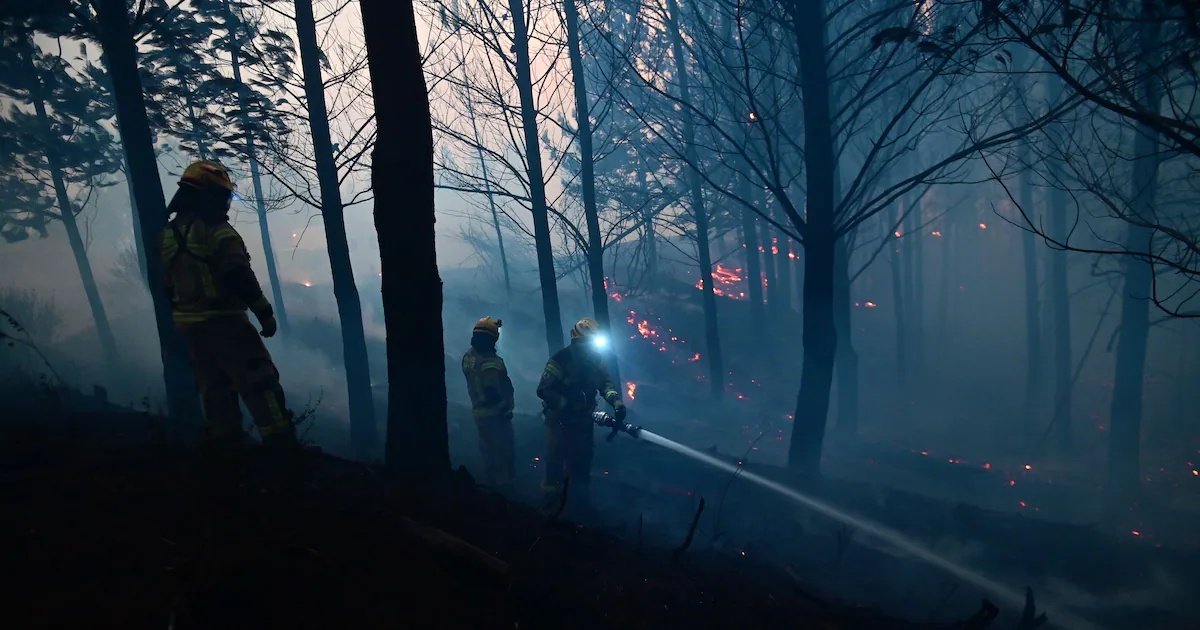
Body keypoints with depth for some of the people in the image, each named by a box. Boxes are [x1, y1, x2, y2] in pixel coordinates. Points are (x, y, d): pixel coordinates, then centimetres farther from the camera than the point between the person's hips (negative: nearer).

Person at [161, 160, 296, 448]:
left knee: (214, 388, 14)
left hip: (188, 325, 8)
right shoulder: (216, 230, -14)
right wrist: (264, 312, -14)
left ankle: (223, 440, 18)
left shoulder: (167, 235, 12)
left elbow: (165, 286, 17)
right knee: (260, 381, -7)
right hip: (223, 321, -8)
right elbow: (240, 276, -20)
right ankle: (280, 441, -11)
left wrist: (176, 319, 26)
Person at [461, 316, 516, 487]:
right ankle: (503, 480, 22)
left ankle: (490, 477, 35)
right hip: (495, 414, -8)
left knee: (486, 447, 22)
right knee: (502, 448, 10)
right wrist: (505, 409, -16)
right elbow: (494, 392, -28)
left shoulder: (468, 357, -4)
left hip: (478, 411, 8)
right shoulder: (491, 362, -28)